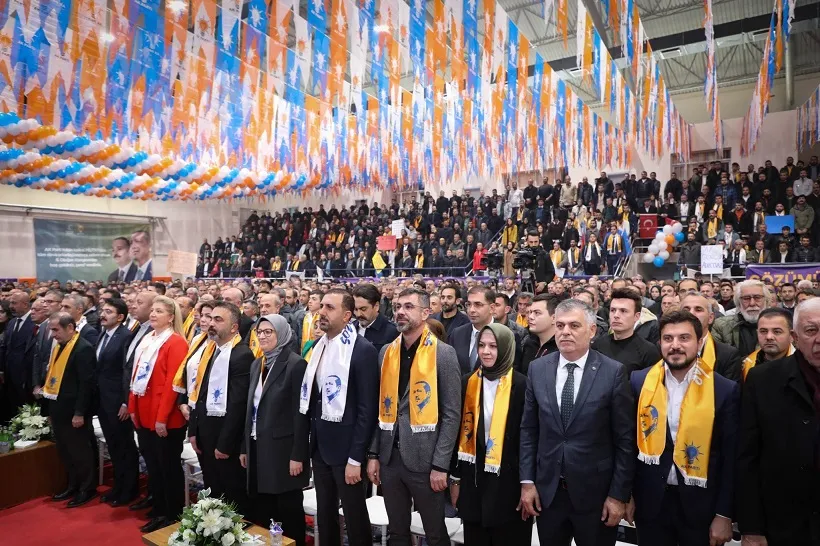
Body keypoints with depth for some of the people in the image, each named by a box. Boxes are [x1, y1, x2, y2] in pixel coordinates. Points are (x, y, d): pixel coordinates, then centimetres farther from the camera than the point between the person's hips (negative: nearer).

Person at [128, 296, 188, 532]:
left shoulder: (176, 343, -14)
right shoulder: (146, 340, 11)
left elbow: (172, 382, -19)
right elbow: (136, 376, 15)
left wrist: (162, 417, -20)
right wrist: (132, 407, 10)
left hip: (165, 419, -8)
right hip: (144, 415, 8)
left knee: (168, 467, 5)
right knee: (152, 466, 16)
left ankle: (173, 516, 20)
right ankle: (159, 512, 30)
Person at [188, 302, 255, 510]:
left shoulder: (242, 355, -17)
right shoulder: (210, 350, 10)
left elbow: (238, 403, -20)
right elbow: (200, 393, 13)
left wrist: (225, 444, -18)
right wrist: (193, 430, 9)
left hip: (225, 435, -8)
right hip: (205, 431, 8)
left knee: (233, 496, 6)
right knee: (212, 493, 19)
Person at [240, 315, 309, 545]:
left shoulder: (296, 364, -13)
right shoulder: (257, 364, 10)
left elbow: (301, 413, -15)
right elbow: (251, 407, 13)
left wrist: (297, 455, -16)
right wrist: (244, 447, 12)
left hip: (283, 448, -7)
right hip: (257, 447, 7)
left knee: (288, 510, 6)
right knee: (260, 510, 14)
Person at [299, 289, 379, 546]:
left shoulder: (363, 350, -16)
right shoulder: (319, 346, 6)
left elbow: (367, 408, -17)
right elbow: (312, 397, 11)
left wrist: (355, 458, -17)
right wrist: (312, 438, 8)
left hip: (345, 446, -7)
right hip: (319, 445, 7)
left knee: (354, 516, 9)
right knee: (324, 515, 19)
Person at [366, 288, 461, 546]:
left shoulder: (443, 353, -10)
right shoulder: (386, 352, 5)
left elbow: (451, 414, -10)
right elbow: (381, 407, 9)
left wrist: (440, 465, -13)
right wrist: (373, 454, 6)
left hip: (424, 458, -4)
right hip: (390, 457, 5)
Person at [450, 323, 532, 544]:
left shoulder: (522, 384, -11)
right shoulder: (468, 383, 2)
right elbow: (461, 432, 6)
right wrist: (455, 477, 8)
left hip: (509, 480, -4)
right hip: (474, 479, 4)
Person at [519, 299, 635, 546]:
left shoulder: (613, 372, -10)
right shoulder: (537, 369, -1)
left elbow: (625, 439, -7)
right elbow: (528, 430, 3)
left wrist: (619, 494, -7)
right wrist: (527, 481, 0)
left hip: (596, 492, -2)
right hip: (547, 490, 3)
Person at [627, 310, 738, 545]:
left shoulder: (724, 389, -8)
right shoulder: (640, 381, -5)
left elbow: (730, 458, -3)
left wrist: (724, 514, -3)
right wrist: (627, 493, 4)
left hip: (700, 504, -1)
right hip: (650, 501, 1)